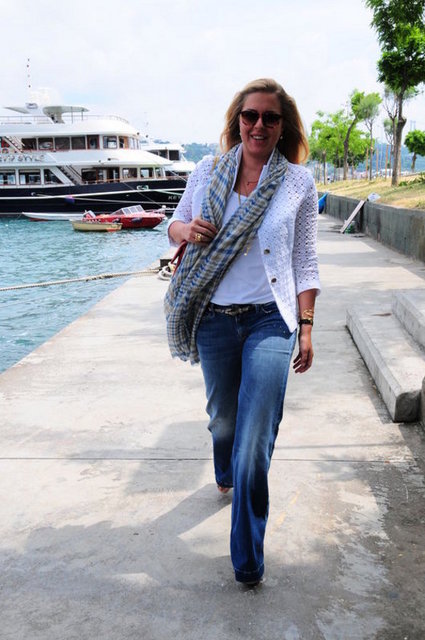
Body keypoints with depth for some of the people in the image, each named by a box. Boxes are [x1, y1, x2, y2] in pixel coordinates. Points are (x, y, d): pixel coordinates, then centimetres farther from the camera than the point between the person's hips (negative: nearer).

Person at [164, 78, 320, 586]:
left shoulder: (298, 183, 1)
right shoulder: (207, 173, 5)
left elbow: (305, 261, 2)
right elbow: (174, 224, 15)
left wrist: (306, 327, -2)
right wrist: (188, 230, -9)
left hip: (269, 319, -3)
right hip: (215, 317, 3)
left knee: (255, 439, -10)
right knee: (223, 416, 19)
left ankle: (247, 558, 3)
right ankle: (225, 475, 54)